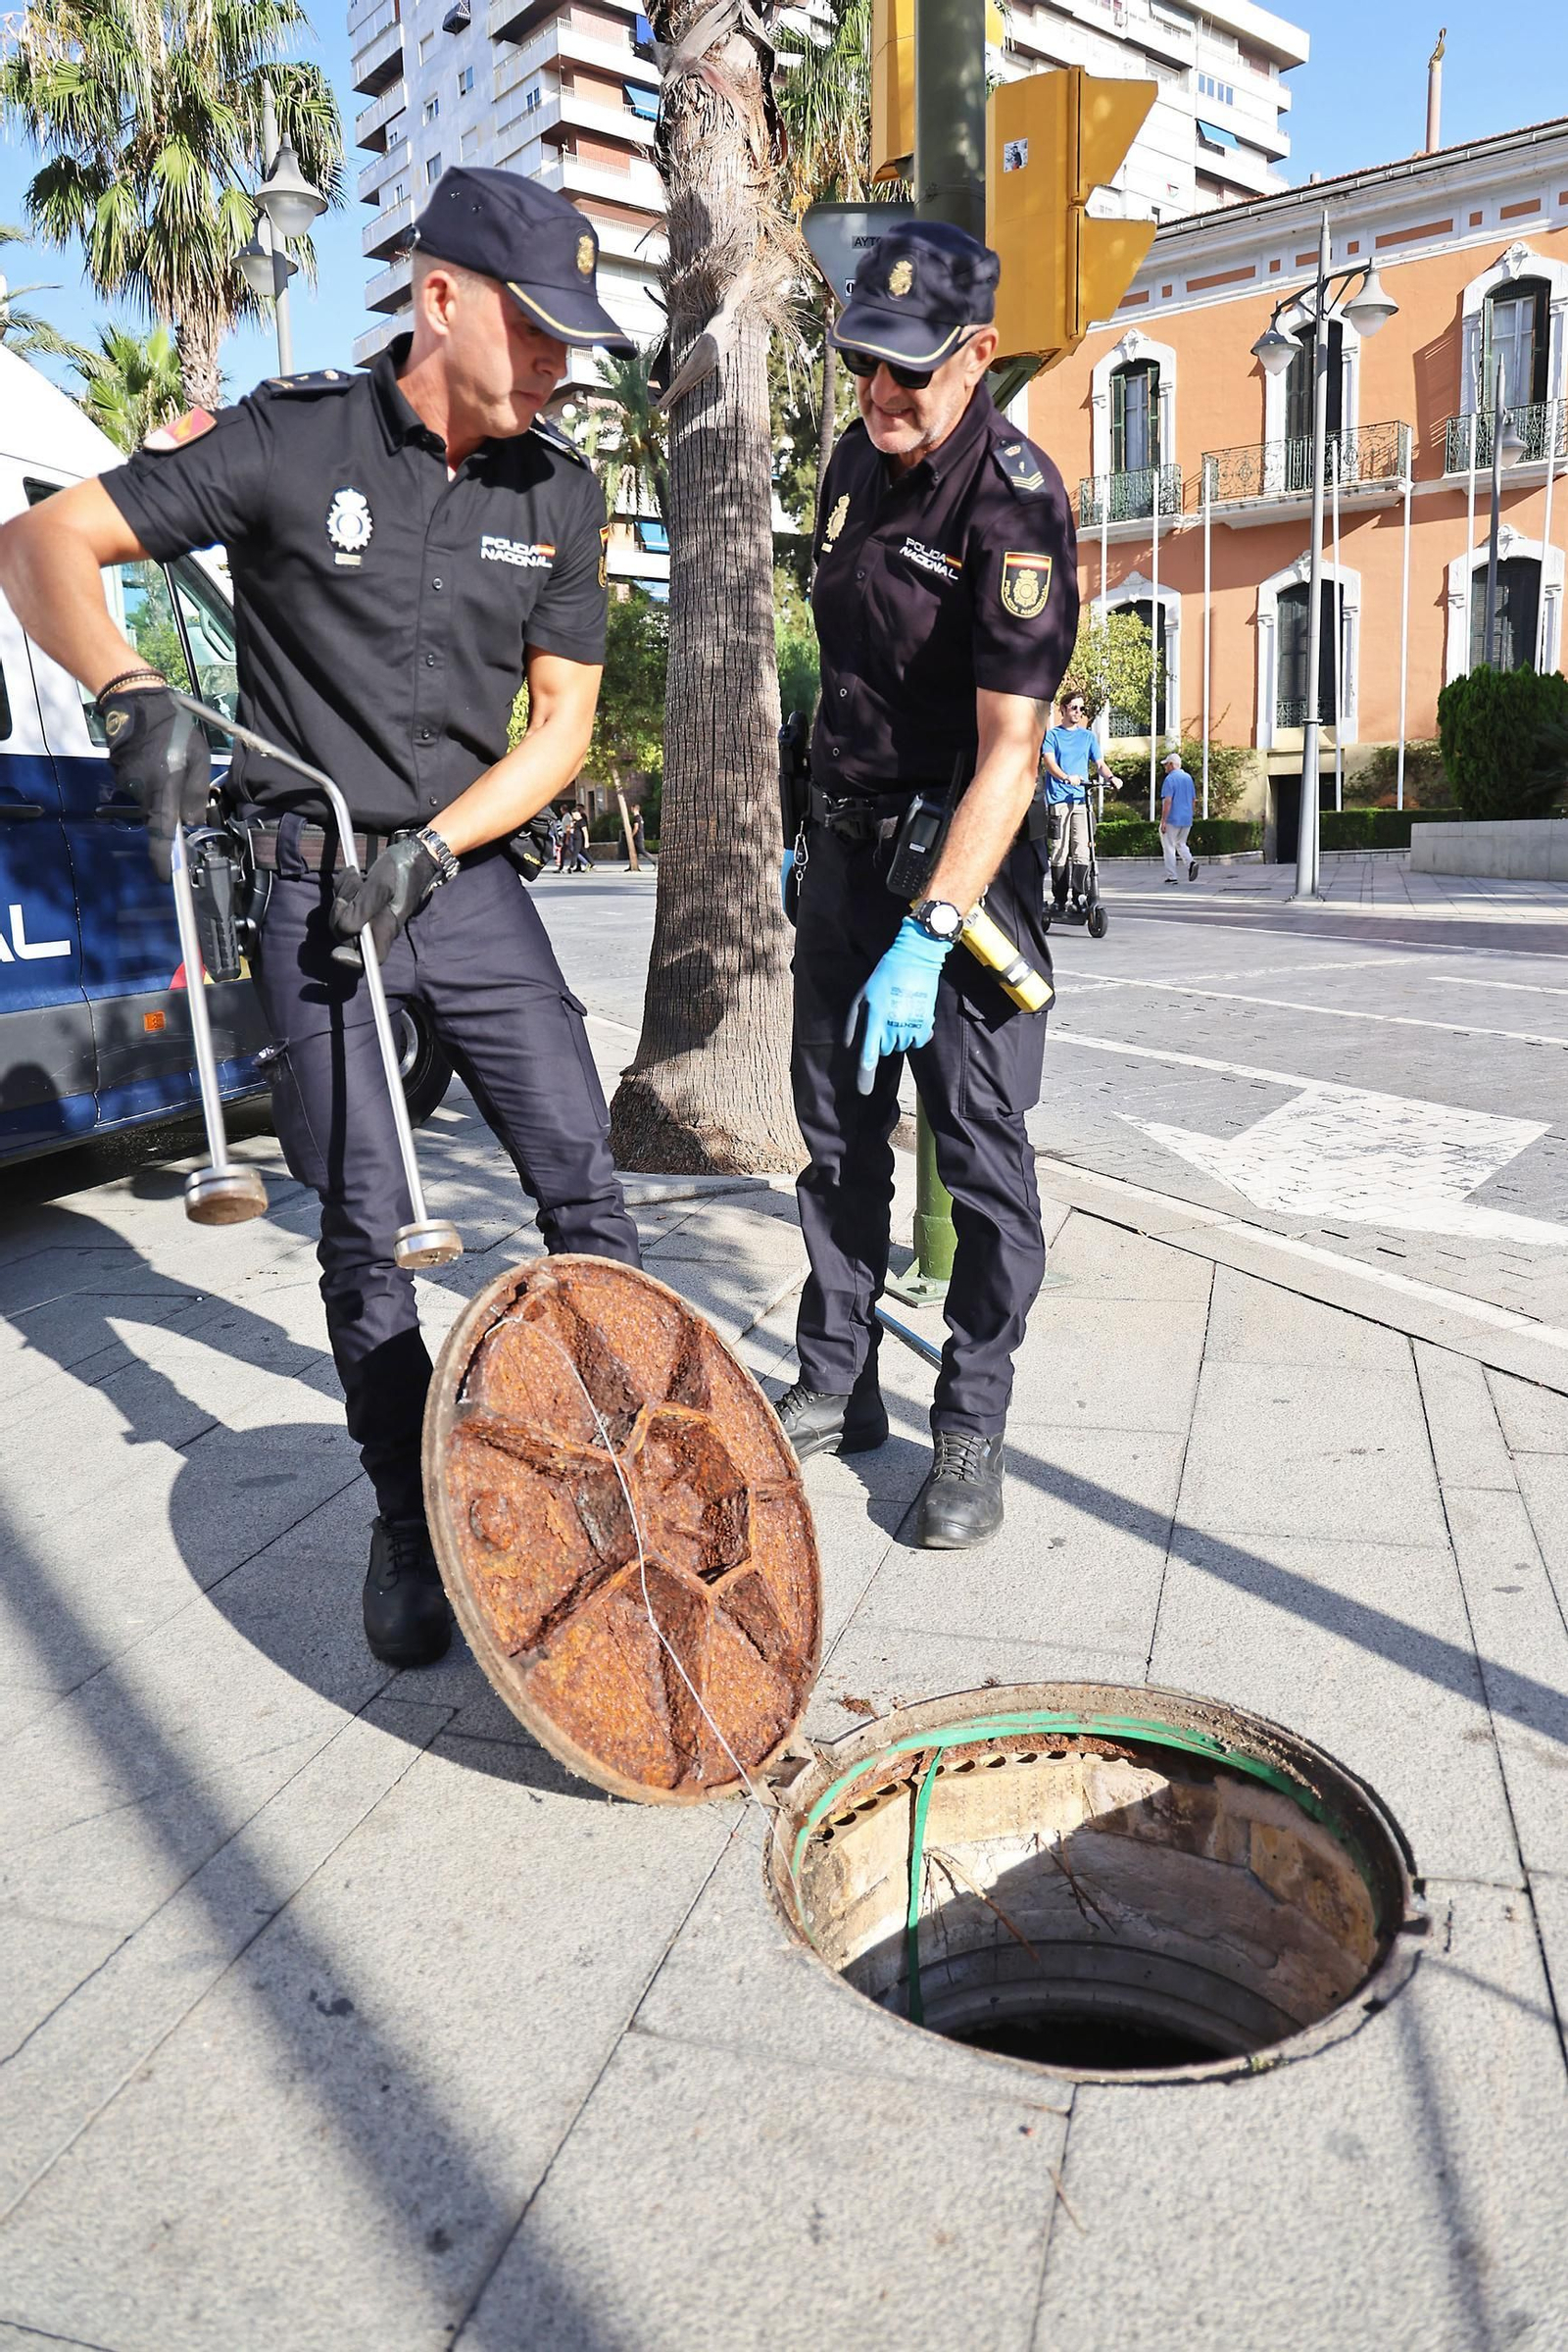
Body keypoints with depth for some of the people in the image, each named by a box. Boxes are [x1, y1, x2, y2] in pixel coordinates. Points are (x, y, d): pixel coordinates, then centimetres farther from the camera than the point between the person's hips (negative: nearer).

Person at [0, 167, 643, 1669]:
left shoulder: (558, 495, 5)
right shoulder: (290, 442, -5)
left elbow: (563, 725, 3)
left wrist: (429, 846, -10)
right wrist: (132, 697, -26)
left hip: (467, 878, 3)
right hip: (313, 883, -3)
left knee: (582, 1179, -2)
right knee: (363, 1222, 1)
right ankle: (410, 1528, 16)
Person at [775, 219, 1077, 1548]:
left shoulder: (1014, 502, -17)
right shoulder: (857, 462, 8)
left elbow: (1010, 748, -25)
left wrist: (930, 935, -33)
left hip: (967, 848, -7)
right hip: (848, 838, 7)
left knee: (979, 1142, -4)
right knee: (837, 1130, 9)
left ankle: (972, 1429, 8)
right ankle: (836, 1388, 21)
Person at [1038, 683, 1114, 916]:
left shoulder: (1088, 736, 19)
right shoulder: (1052, 735, 7)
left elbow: (1098, 763, 15)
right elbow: (1049, 762, -7)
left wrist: (1110, 777, -8)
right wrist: (1067, 778, -27)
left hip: (1082, 799, 3)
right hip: (1058, 799, -3)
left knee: (1081, 851, -8)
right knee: (1058, 852, -5)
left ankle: (1080, 895, -6)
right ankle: (1059, 899, 1)